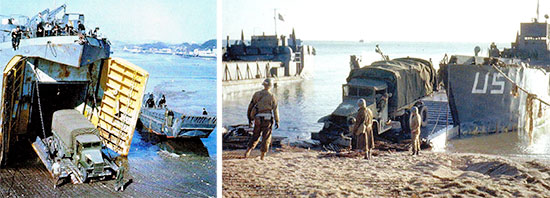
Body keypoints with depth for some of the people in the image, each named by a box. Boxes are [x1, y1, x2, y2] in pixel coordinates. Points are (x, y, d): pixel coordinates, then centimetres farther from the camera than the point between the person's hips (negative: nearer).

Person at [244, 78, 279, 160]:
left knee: (255, 136, 18)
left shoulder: (257, 94, 3)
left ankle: (248, 150, 5)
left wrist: (249, 118, 15)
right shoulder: (272, 96, -4)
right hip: (267, 119, -2)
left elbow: (251, 106, 6)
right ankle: (262, 155, 8)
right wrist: (277, 121, 2)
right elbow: (275, 110, -4)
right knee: (266, 137, 7)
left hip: (257, 119, 3)